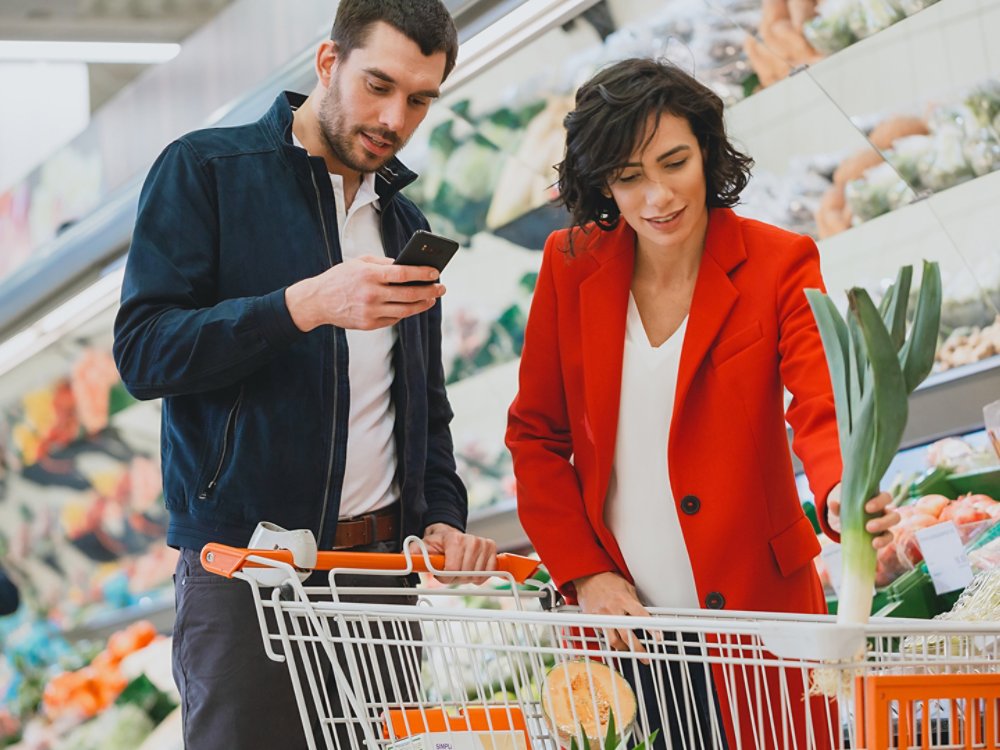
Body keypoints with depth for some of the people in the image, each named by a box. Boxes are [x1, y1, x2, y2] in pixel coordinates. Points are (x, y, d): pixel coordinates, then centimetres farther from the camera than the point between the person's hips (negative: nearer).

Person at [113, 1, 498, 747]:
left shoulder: (405, 223, 18)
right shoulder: (206, 170, -1)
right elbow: (143, 351, -11)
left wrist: (443, 516, 4)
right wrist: (307, 305, -21)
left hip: (383, 559, 5)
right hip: (245, 559, -5)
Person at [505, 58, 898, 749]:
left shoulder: (778, 263, -6)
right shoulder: (572, 266, 0)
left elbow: (822, 406, -19)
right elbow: (535, 434, 7)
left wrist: (841, 492, -42)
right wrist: (583, 573, -4)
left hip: (750, 607, -2)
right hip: (616, 615, 2)